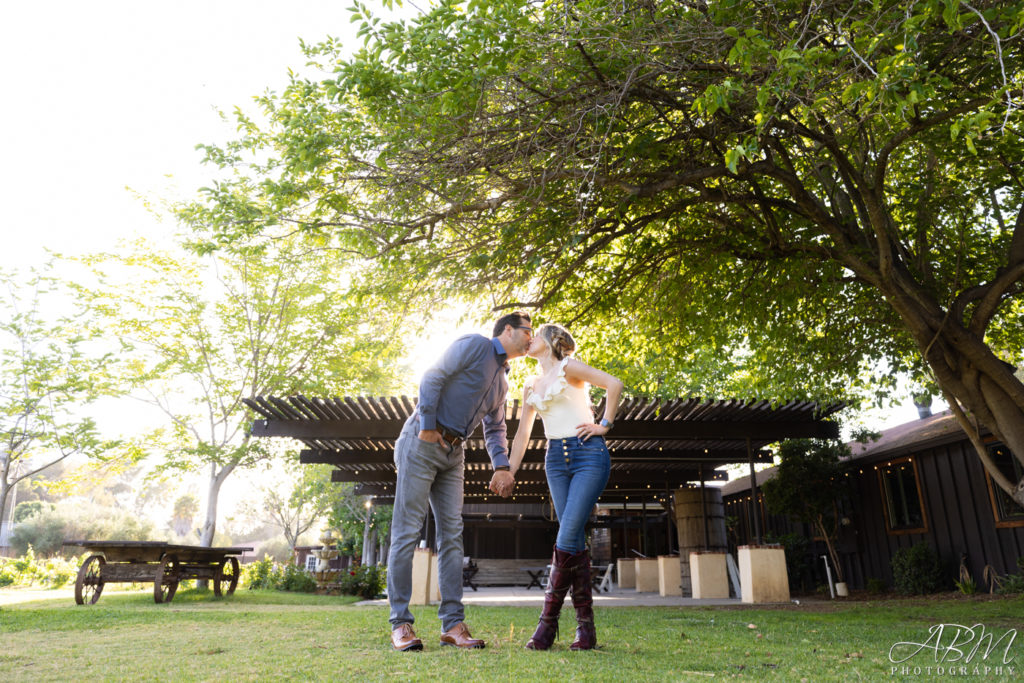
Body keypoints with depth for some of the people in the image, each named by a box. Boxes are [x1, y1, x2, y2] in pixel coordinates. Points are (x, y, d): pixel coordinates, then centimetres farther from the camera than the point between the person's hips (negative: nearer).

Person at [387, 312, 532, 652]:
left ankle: (453, 624, 4)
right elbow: (433, 378, -13)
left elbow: (495, 429, 19)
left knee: (452, 534, 2)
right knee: (407, 531, -7)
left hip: (452, 453, 8)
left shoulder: (502, 380, 19)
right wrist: (427, 427, -16)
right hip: (421, 443, -8)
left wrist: (501, 467, 3)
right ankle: (400, 624, -2)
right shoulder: (474, 344, -5)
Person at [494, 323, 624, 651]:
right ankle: (586, 626, 6)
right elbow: (522, 434, 20)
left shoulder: (568, 367, 0)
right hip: (555, 459, 6)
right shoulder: (531, 386, 19)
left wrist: (604, 425, -8)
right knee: (575, 540, 2)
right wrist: (509, 473, 15)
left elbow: (614, 384, -10)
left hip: (588, 454, -6)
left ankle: (548, 621, -4)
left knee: (567, 539, -13)